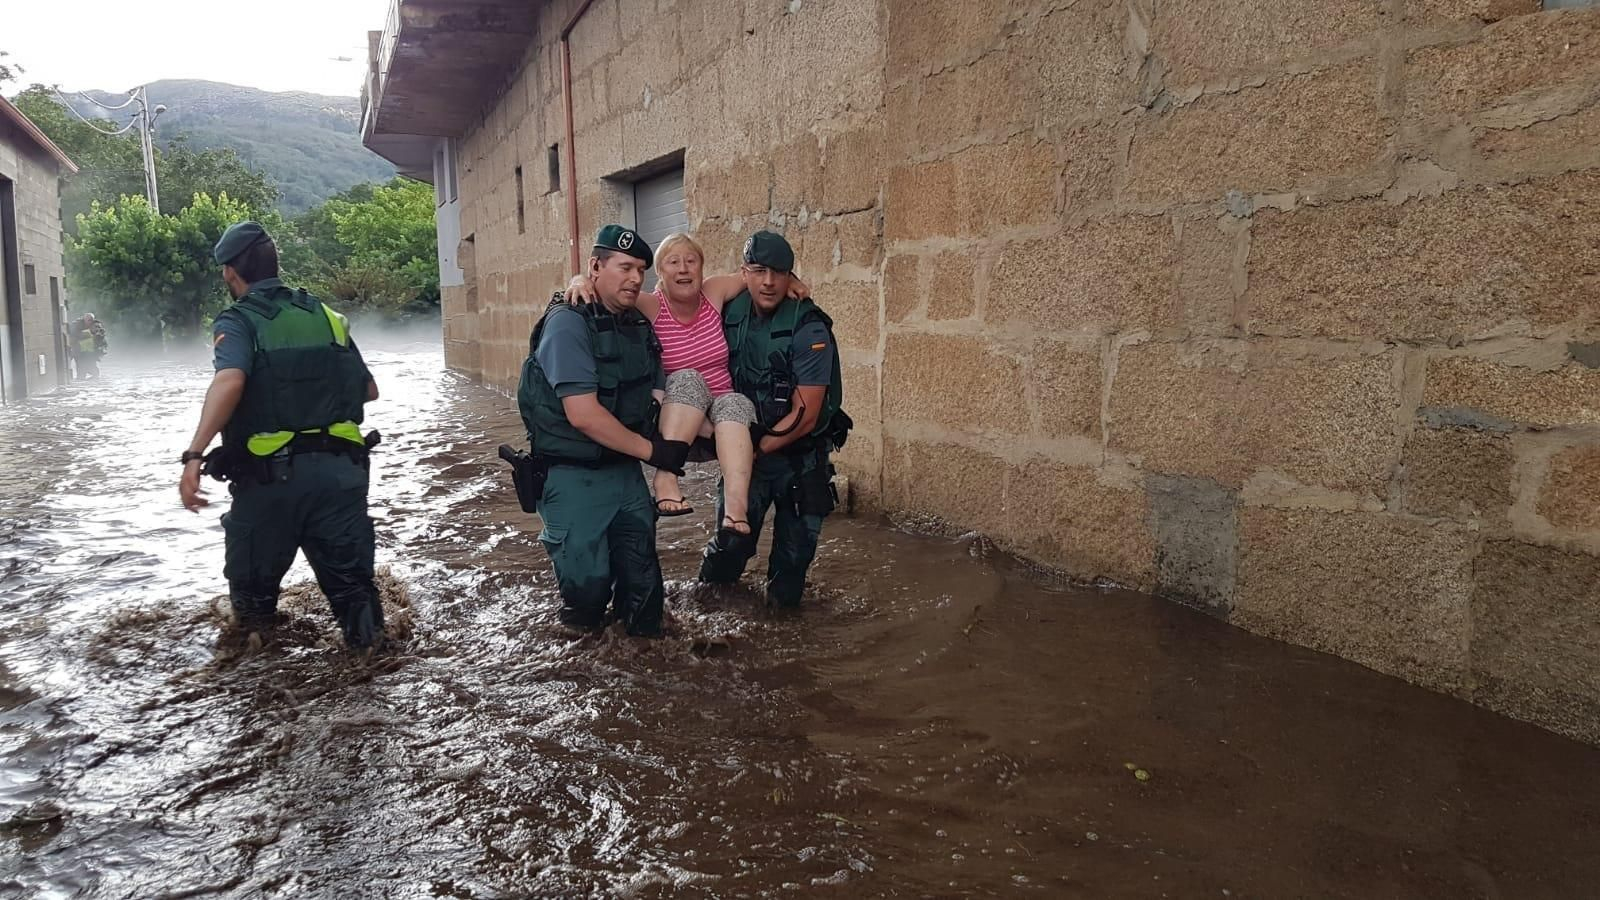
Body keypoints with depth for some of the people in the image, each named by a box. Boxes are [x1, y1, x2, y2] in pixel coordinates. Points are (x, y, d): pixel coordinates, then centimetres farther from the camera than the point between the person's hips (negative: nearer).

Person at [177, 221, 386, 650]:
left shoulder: (238, 322, -3)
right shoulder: (325, 315, 12)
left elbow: (229, 381, -25)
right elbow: (369, 390, 15)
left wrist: (194, 455, -32)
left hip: (270, 474, -3)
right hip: (339, 469, 3)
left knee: (252, 583, 18)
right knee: (351, 578, 8)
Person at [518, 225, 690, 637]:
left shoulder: (640, 327, 6)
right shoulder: (568, 323, -18)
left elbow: (660, 398, 10)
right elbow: (583, 414, -25)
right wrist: (651, 450, -18)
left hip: (625, 471, 6)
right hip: (573, 478, -6)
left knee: (641, 579, 10)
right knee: (589, 582, 1)